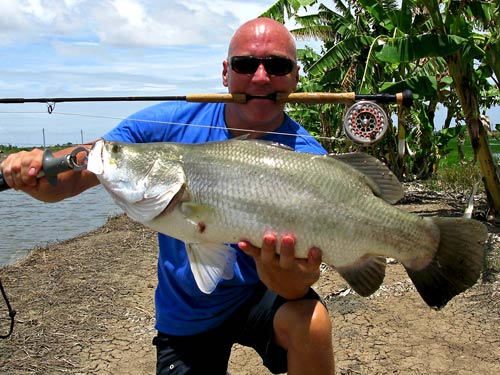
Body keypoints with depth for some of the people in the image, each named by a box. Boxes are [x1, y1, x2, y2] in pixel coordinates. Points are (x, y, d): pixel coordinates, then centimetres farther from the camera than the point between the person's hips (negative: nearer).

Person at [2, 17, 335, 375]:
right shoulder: (170, 123, -12)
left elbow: (297, 287, -26)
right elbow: (71, 175, -11)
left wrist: (283, 269, -50)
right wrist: (32, 171, -34)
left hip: (261, 295, -2)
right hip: (184, 316, 2)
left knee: (310, 321, -30)